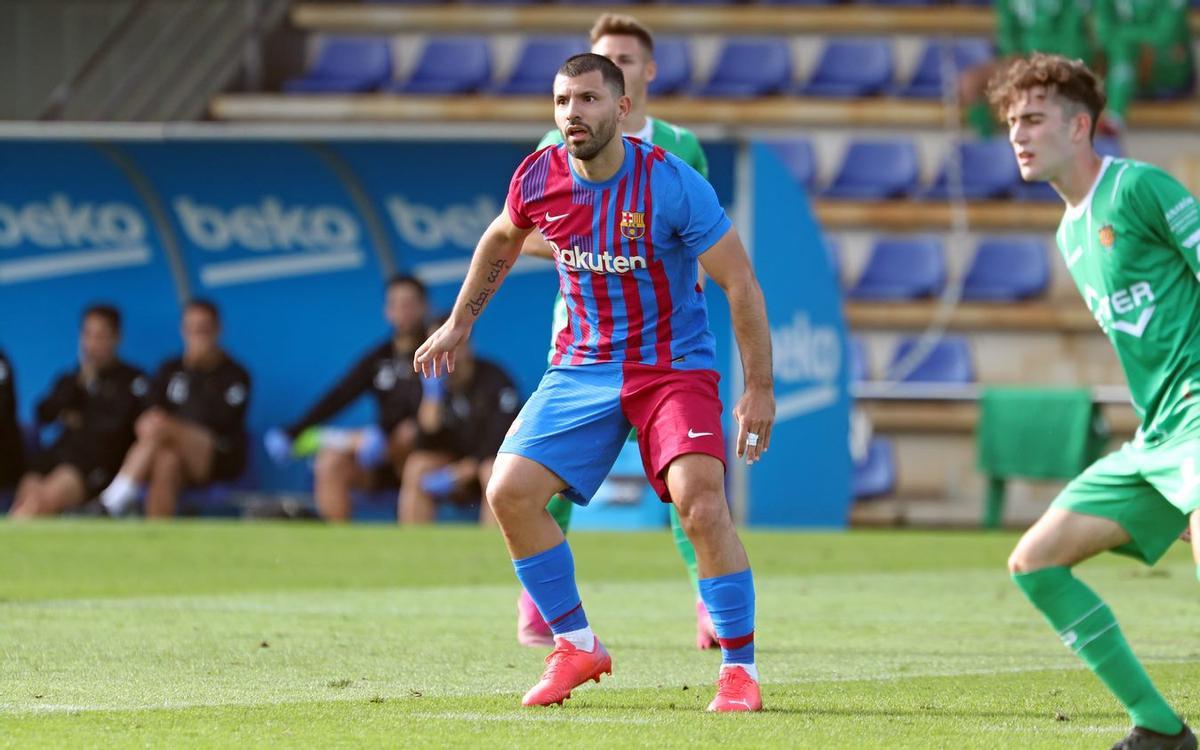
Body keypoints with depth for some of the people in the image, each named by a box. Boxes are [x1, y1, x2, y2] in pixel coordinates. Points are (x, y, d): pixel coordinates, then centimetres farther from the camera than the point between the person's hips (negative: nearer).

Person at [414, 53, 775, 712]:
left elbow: (740, 283, -13)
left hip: (673, 367, -5)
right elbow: (501, 240, 19)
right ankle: (576, 647, 8)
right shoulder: (538, 178, -5)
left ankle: (739, 669, -14)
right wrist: (459, 322, 24)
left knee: (701, 501, -25)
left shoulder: (672, 184, -18)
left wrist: (759, 387, -15)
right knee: (509, 493, -9)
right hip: (581, 368, 5)